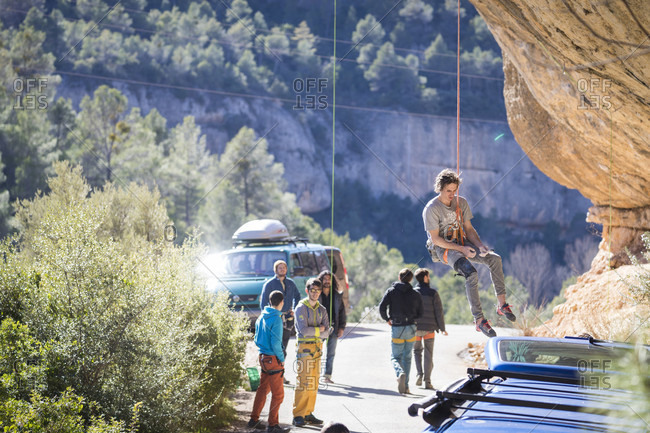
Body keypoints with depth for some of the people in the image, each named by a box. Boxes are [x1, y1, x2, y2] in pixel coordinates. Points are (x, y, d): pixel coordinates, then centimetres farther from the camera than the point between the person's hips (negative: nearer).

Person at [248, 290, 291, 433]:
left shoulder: (261, 317, 8)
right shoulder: (276, 319, -17)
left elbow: (257, 340, 14)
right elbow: (275, 343, -20)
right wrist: (281, 358, -10)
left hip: (263, 357, 8)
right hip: (273, 360, -8)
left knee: (263, 389, 20)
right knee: (278, 394, 0)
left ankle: (254, 420, 26)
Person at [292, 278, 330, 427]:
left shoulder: (322, 310, 13)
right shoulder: (301, 308, -5)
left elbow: (326, 332, 3)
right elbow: (303, 330, -17)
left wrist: (312, 332, -11)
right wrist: (319, 329, -5)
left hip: (317, 348, 6)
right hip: (304, 348, -6)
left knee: (314, 383, 7)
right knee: (303, 383, -11)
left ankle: (308, 413, 13)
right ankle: (298, 416, -10)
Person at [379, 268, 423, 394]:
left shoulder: (391, 291, -1)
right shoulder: (415, 294, 4)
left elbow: (382, 307, -10)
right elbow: (420, 314, 6)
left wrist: (387, 319, 7)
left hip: (396, 328, -2)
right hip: (411, 328, 2)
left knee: (395, 357, 6)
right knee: (407, 358, 13)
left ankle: (400, 373, -26)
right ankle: (405, 386, 10)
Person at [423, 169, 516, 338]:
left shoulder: (461, 202, 5)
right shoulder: (431, 209, -14)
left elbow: (469, 229, 10)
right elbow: (435, 239, -15)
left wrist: (480, 245, -10)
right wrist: (461, 249, -21)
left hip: (462, 243, 6)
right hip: (444, 248, -6)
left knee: (494, 258, -20)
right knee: (471, 274, -31)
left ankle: (502, 304, -19)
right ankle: (479, 320, -29)